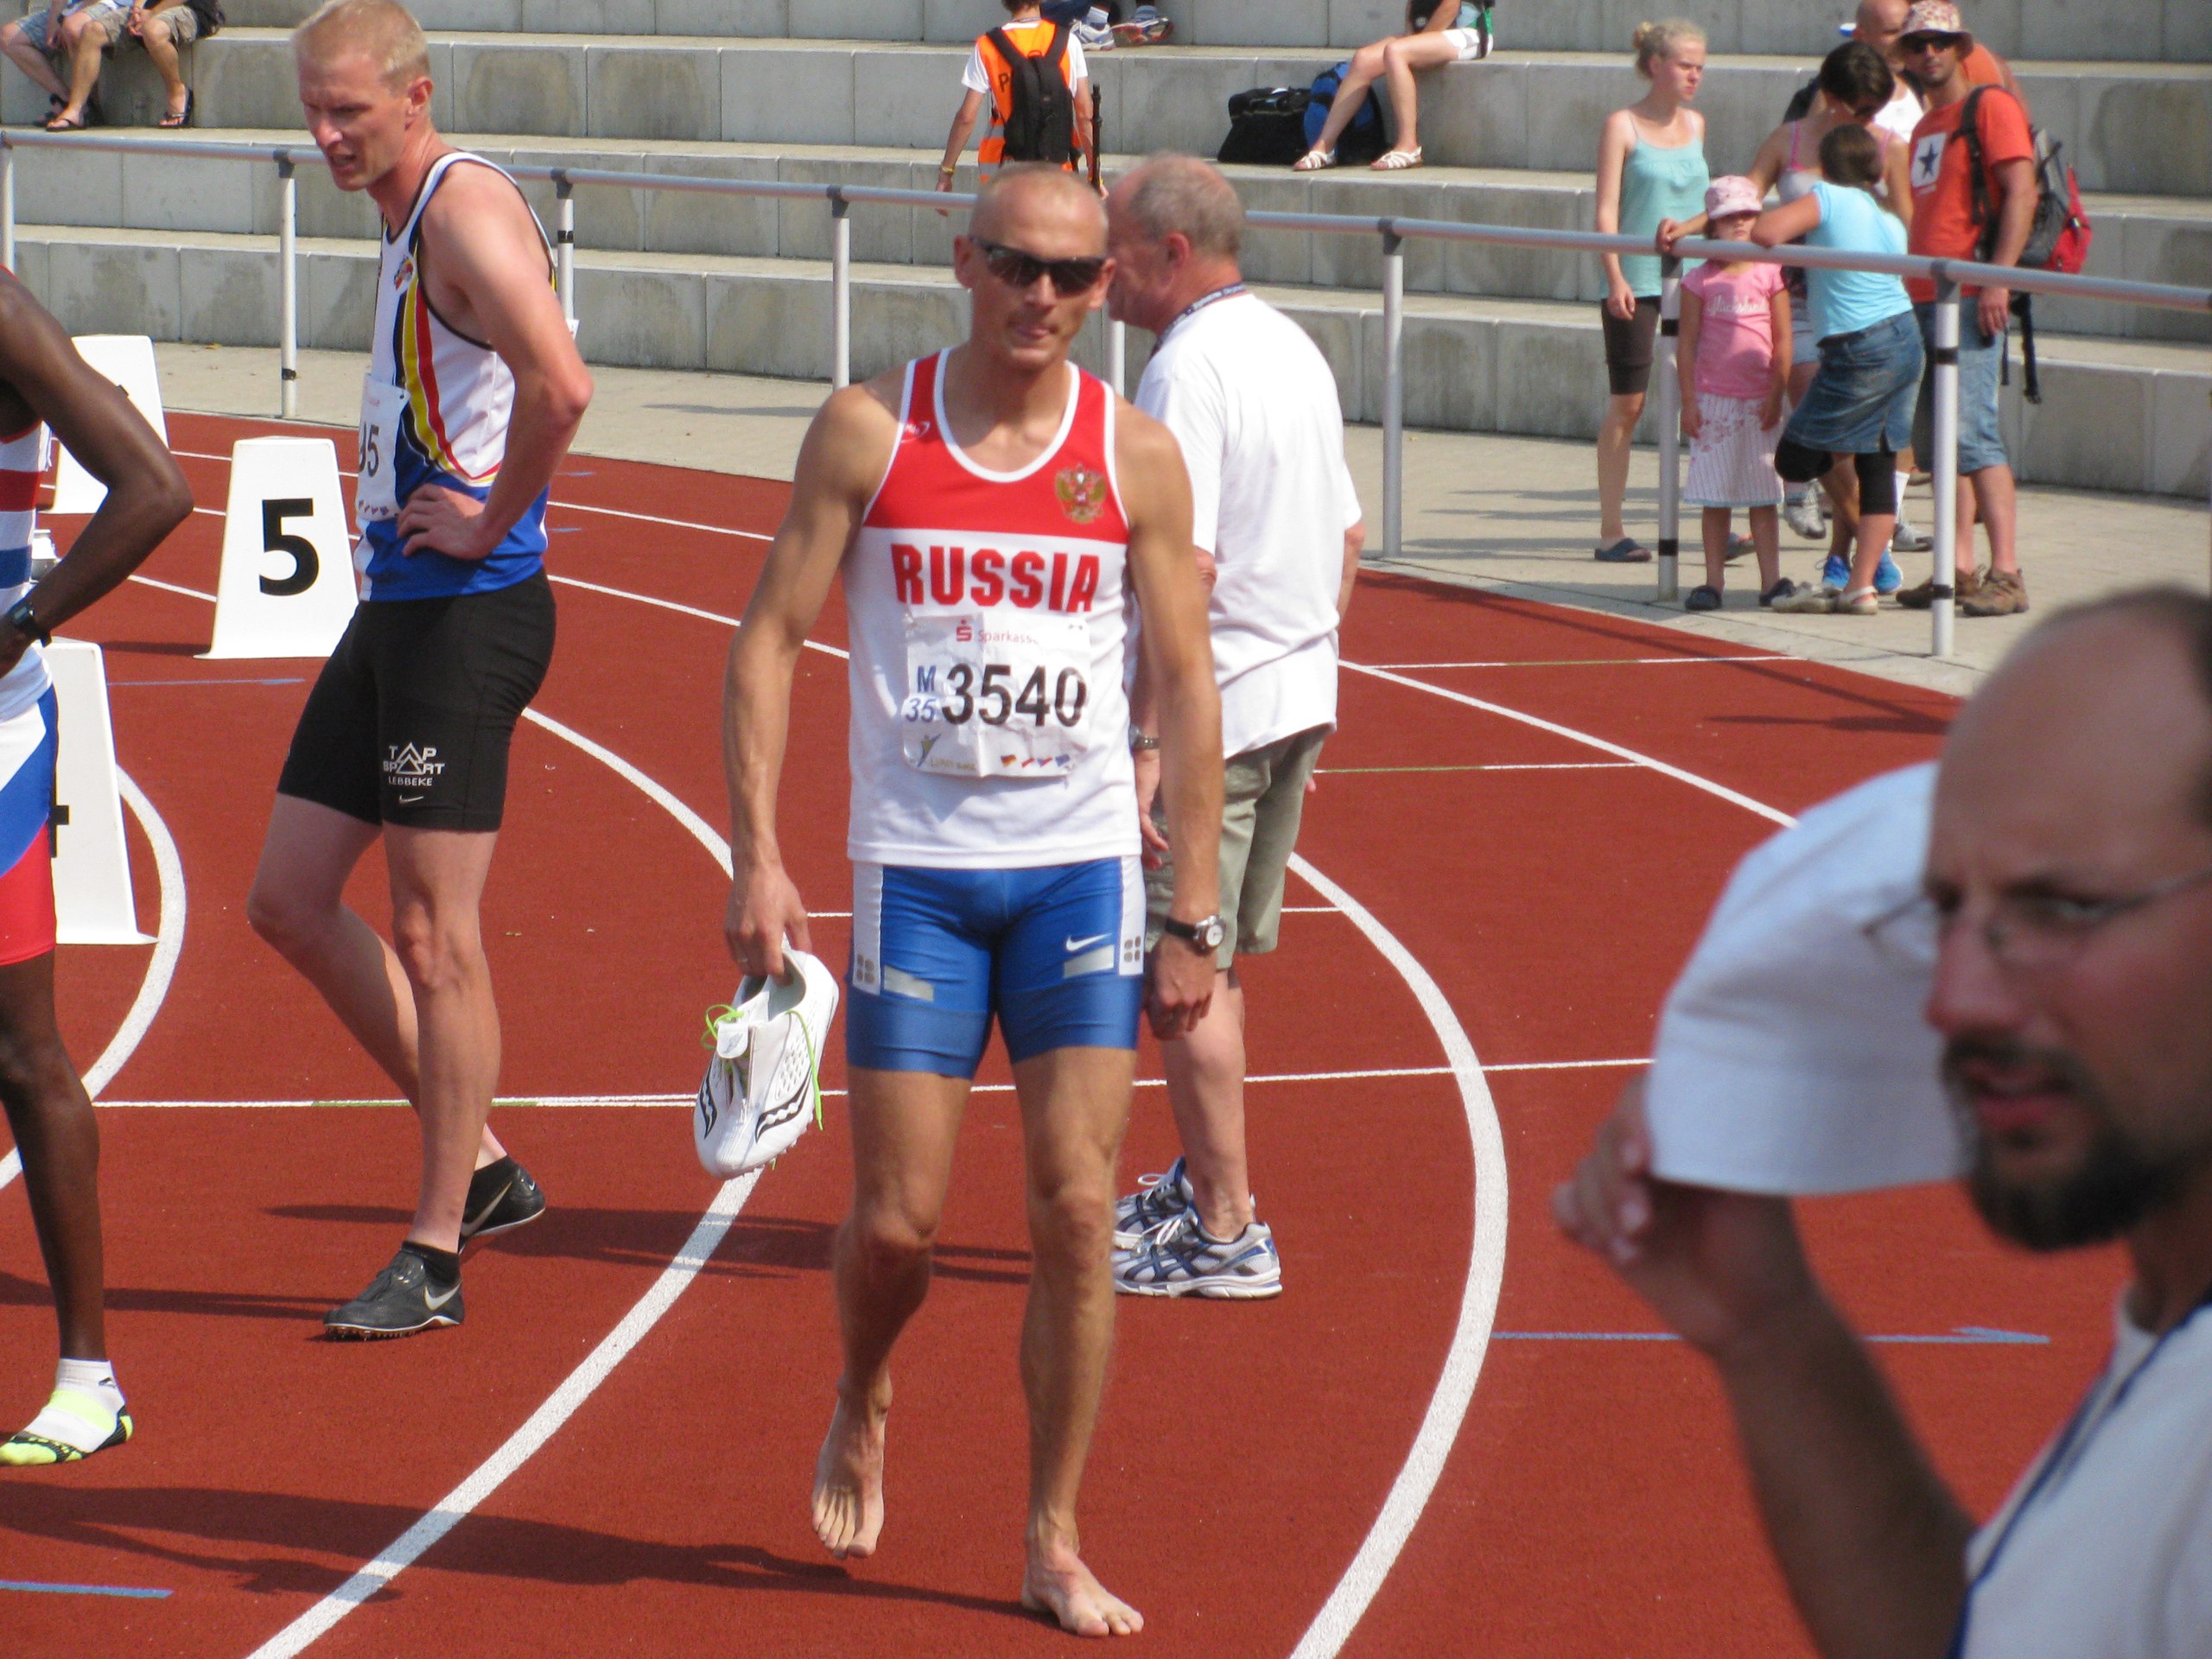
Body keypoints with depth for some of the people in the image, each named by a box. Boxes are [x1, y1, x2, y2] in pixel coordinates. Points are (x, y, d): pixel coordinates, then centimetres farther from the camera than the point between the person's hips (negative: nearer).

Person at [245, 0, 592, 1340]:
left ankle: (436, 1255, 4)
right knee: (291, 900, 11)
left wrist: (490, 523, -18)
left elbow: (561, 387, -30)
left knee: (435, 933, -5)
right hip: (398, 608, 10)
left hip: (468, 612, -10)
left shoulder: (467, 205, -15)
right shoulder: (410, 221, 16)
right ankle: (481, 1168, 19)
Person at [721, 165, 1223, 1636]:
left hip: (1083, 868, 1)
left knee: (1077, 1210, -4)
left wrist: (1195, 913, 1)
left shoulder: (1138, 456, 1)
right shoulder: (869, 433, -1)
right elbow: (772, 637, 0)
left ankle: (1056, 1544, 6)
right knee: (900, 1221, 0)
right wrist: (758, 858, -8)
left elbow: (1186, 685, 5)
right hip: (918, 868, -1)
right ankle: (862, 1406, 34)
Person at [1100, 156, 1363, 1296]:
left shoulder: (1187, 369, -18)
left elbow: (1183, 571, -23)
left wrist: (1145, 743, -23)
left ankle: (1226, 1234, 0)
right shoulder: (1291, 348, 12)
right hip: (1300, 696, 10)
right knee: (1214, 962, 20)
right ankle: (1202, 1184, 31)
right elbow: (1344, 537, 18)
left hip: (1209, 711, -10)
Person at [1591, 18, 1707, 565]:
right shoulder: (1623, 126, -4)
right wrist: (1615, 278, -17)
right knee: (1627, 406, -1)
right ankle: (1611, 531, 4)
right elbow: (1607, 209, -8)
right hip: (1636, 283, -5)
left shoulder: (1694, 125, 12)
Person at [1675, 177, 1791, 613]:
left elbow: (1782, 340, 2)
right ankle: (1713, 581, 9)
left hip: (1760, 401, 0)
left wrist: (1776, 395, -4)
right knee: (1715, 496, 4)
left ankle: (1771, 580, 8)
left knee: (1763, 495, 4)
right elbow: (1688, 343, 1)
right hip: (1713, 399, 0)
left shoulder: (1770, 275, 2)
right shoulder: (1701, 281, 1)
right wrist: (1689, 401, -4)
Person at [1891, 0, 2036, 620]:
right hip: (1921, 299, 9)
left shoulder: (1990, 106, -4)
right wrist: (1905, 286, 21)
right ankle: (1959, 570, 9)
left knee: (1971, 430, -16)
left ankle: (2006, 575, -18)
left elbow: (2021, 193, -14)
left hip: (1971, 297, -9)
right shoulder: (1924, 128, 22)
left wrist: (1998, 278, -22)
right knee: (1935, 437, 6)